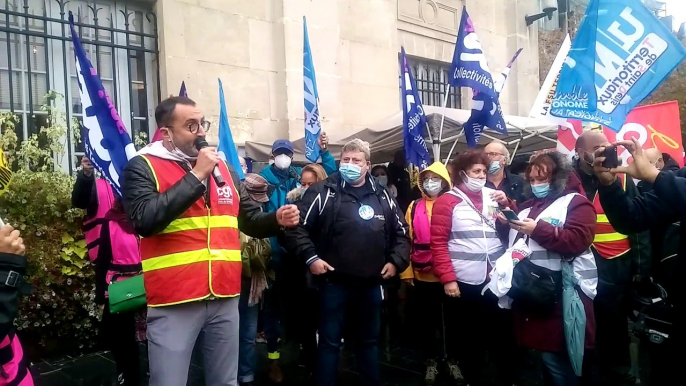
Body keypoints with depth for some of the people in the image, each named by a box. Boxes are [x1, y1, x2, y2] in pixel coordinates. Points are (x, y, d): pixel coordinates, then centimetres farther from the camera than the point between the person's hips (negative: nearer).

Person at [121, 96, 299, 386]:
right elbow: (145, 220, -22)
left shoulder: (223, 168, 12)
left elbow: (250, 219, 18)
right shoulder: (142, 167, -4)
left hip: (225, 298, 5)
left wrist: (277, 220, -3)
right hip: (174, 302, -5)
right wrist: (196, 176, -18)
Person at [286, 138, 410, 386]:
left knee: (370, 340, 19)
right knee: (330, 342, 8)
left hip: (371, 283, 4)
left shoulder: (382, 196, 8)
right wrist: (310, 257, -14)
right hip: (334, 281, -4)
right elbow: (298, 226, -6)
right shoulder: (323, 192, -5)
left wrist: (396, 261, 4)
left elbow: (401, 232, 16)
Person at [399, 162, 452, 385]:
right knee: (426, 319, 13)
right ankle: (431, 361, 28)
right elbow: (407, 240, 2)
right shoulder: (414, 207, 3)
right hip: (422, 275, 2)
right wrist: (406, 271, -3)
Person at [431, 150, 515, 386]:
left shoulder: (493, 196, 11)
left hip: (496, 279, 4)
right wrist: (447, 278, -13)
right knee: (469, 338, 10)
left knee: (502, 333, 12)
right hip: (465, 282, -3)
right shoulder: (447, 201, -2)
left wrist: (506, 205, 1)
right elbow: (438, 242, -6)